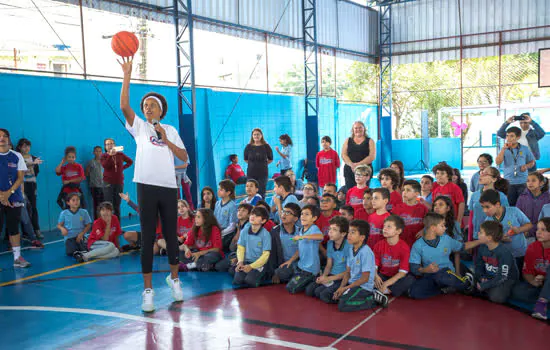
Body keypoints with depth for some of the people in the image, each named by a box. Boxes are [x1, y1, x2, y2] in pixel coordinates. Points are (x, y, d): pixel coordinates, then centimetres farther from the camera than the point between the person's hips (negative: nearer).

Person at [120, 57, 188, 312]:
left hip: (169, 187, 2)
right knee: (147, 238, -1)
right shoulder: (139, 127, 7)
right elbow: (124, 106, -10)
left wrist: (166, 140, -4)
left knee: (171, 235, 9)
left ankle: (174, 278, 29)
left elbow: (184, 157, 8)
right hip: (147, 187, -2)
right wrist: (127, 75, -15)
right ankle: (148, 290, 4)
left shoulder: (170, 130, 13)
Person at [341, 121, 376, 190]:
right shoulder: (348, 141, 15)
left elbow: (372, 156, -4)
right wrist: (352, 164, -14)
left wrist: (358, 164, -15)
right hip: (349, 170, 2)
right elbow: (343, 155, 4)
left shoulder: (370, 141, 8)